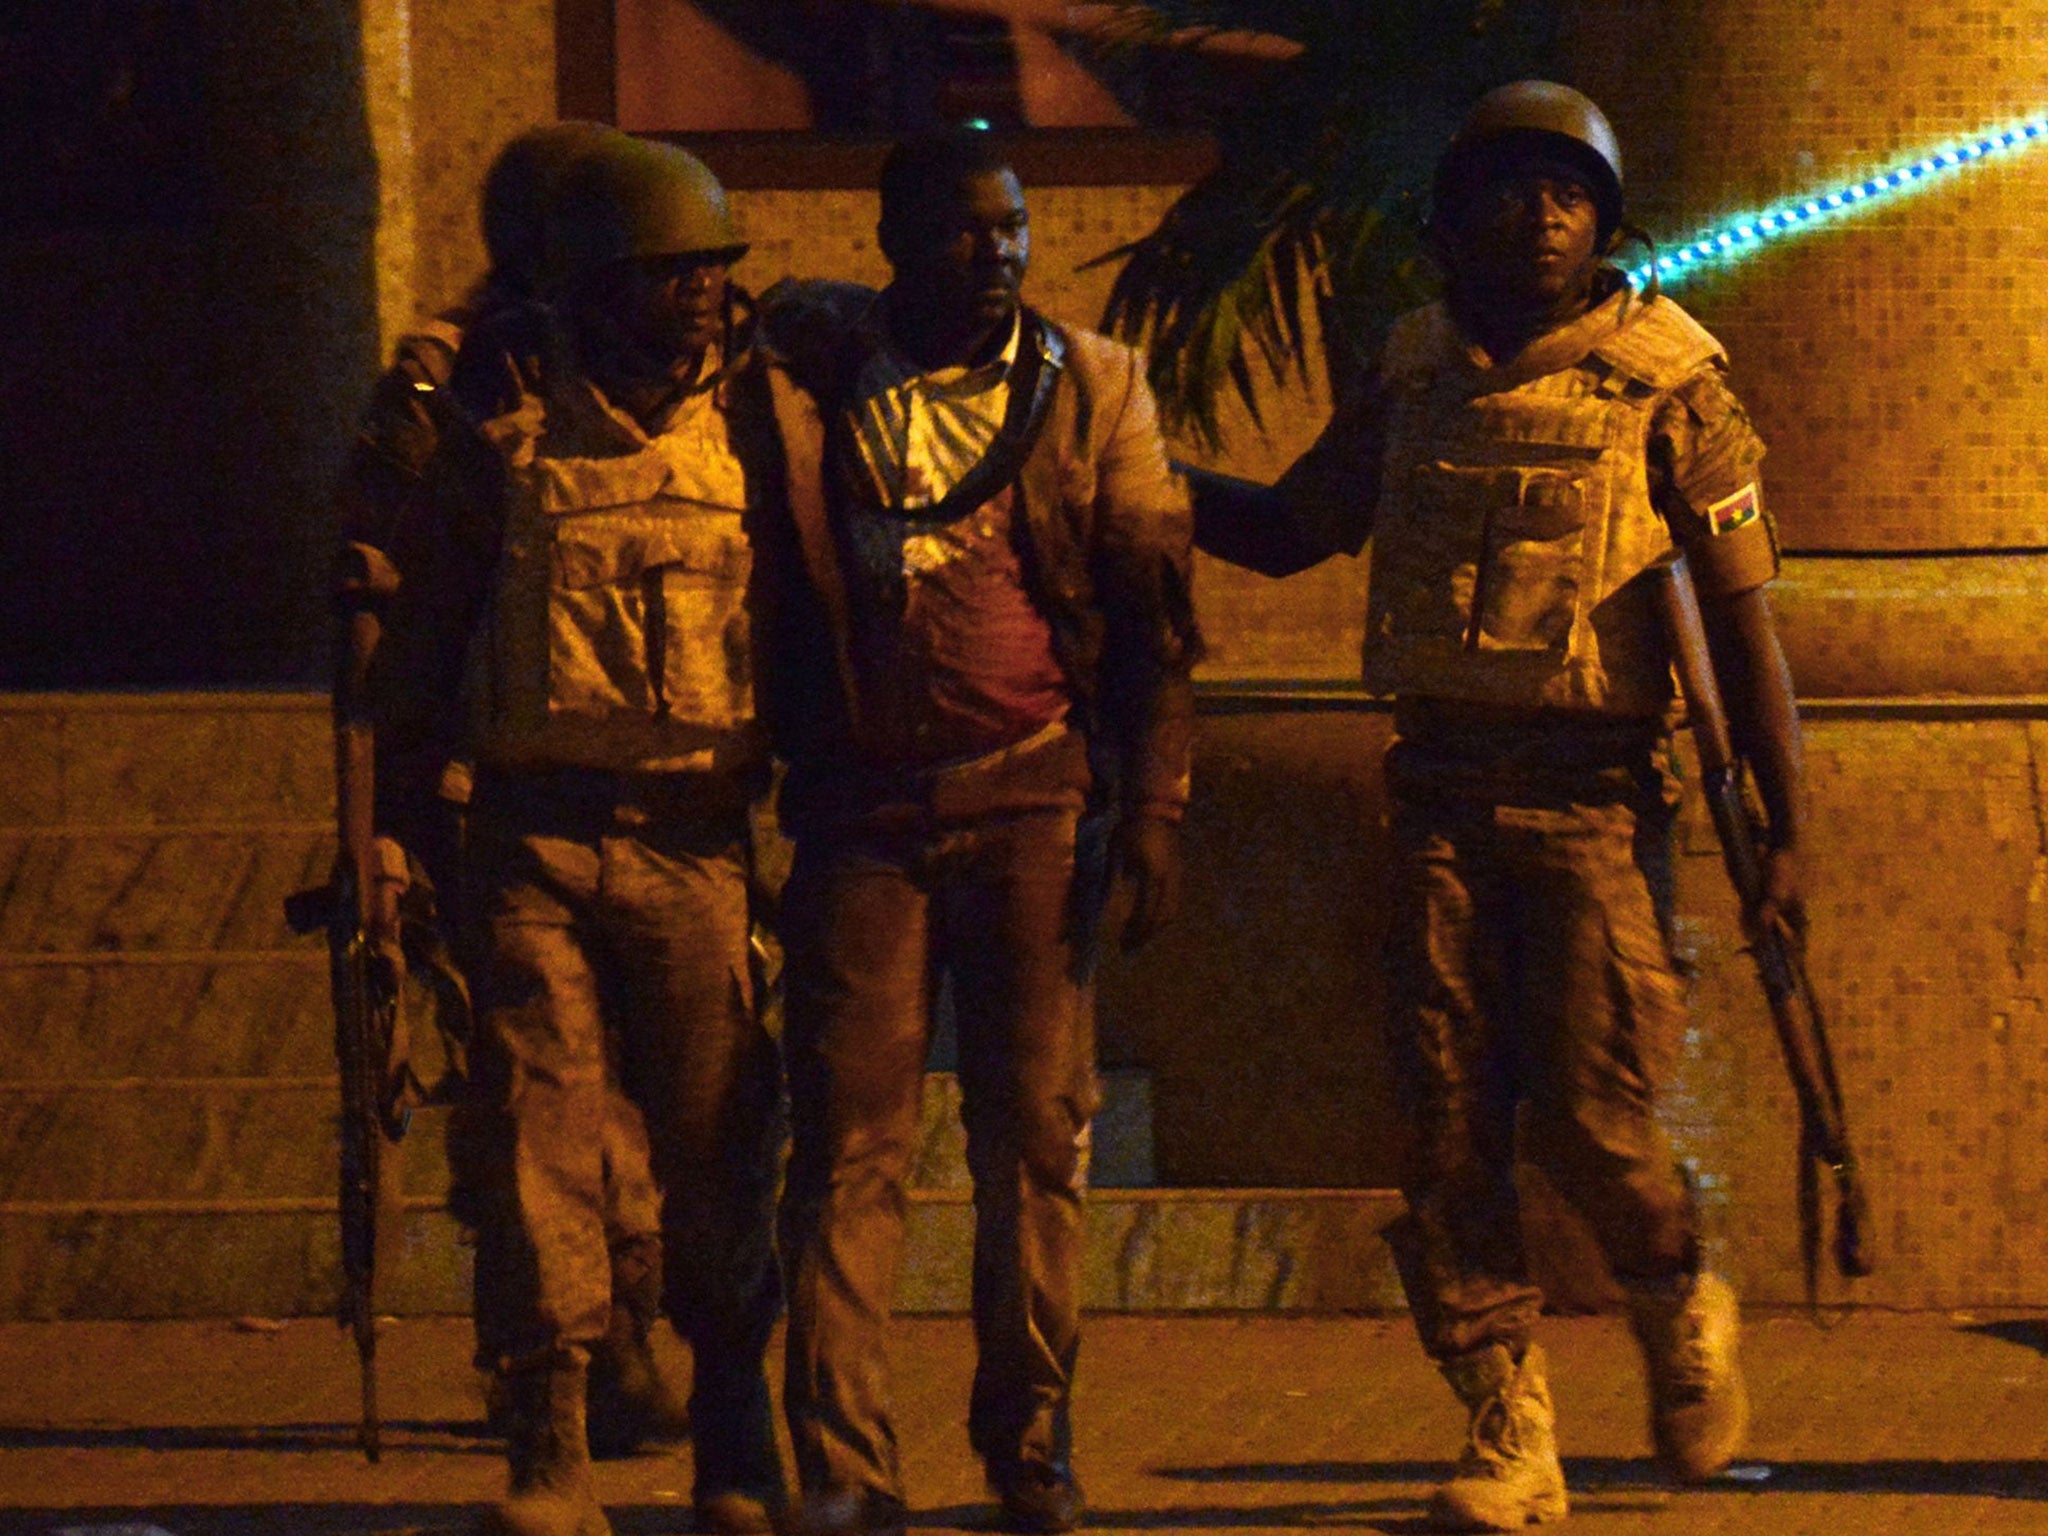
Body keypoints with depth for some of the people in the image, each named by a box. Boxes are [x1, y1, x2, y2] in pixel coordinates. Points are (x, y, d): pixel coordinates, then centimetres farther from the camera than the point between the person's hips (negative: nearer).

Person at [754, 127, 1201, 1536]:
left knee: (1036, 1132, 0)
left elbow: (1155, 611, 5)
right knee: (851, 1139, -4)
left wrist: (1154, 807, -2)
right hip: (862, 807, 0)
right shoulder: (814, 368, 6)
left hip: (1035, 797, 0)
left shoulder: (1092, 387, 6)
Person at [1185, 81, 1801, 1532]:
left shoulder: (1665, 382, -2)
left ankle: (1683, 1307, 23)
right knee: (1451, 1126, 0)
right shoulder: (1420, 377, 11)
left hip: (1595, 798, -4)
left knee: (1590, 1112, -7)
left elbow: (1744, 615, -3)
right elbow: (1284, 528, 24)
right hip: (1445, 796, 4)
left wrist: (1786, 826, -7)